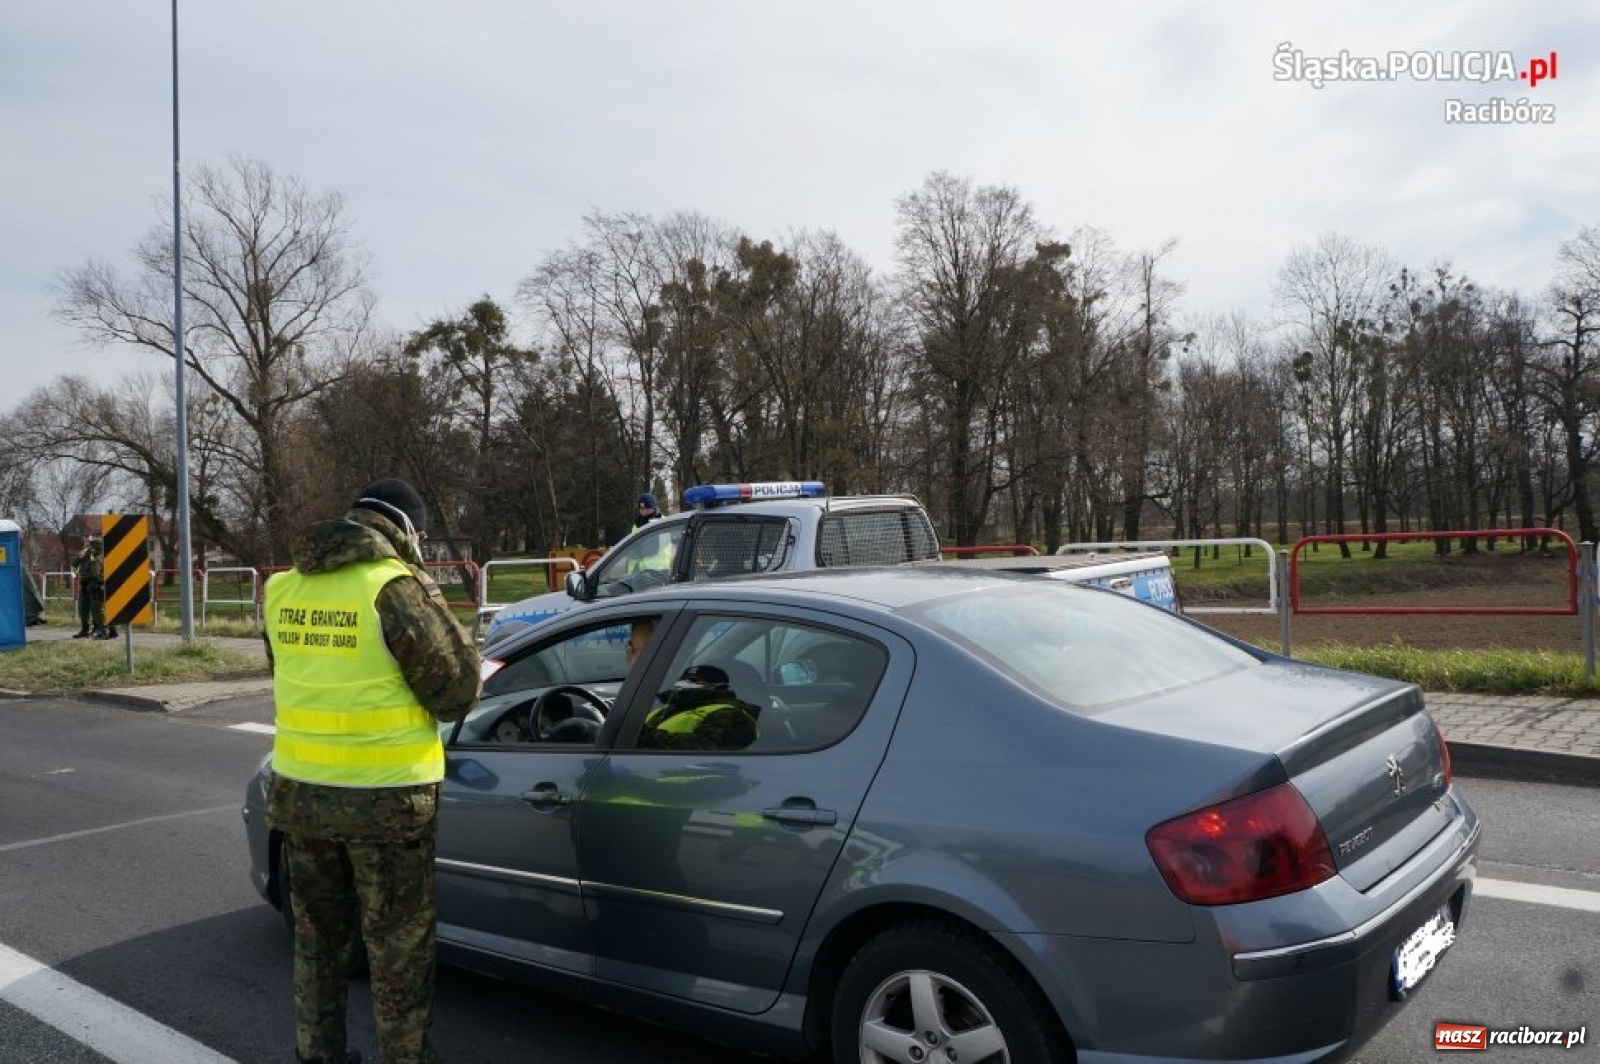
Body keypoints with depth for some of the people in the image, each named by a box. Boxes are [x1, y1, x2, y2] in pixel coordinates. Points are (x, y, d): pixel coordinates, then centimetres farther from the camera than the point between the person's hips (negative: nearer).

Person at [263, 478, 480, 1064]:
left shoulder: (283, 589, 5)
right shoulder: (396, 587, -15)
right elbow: (456, 691, -11)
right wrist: (430, 597, 2)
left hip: (300, 789, 6)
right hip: (386, 797, -6)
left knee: (318, 935, 23)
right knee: (398, 948, 9)